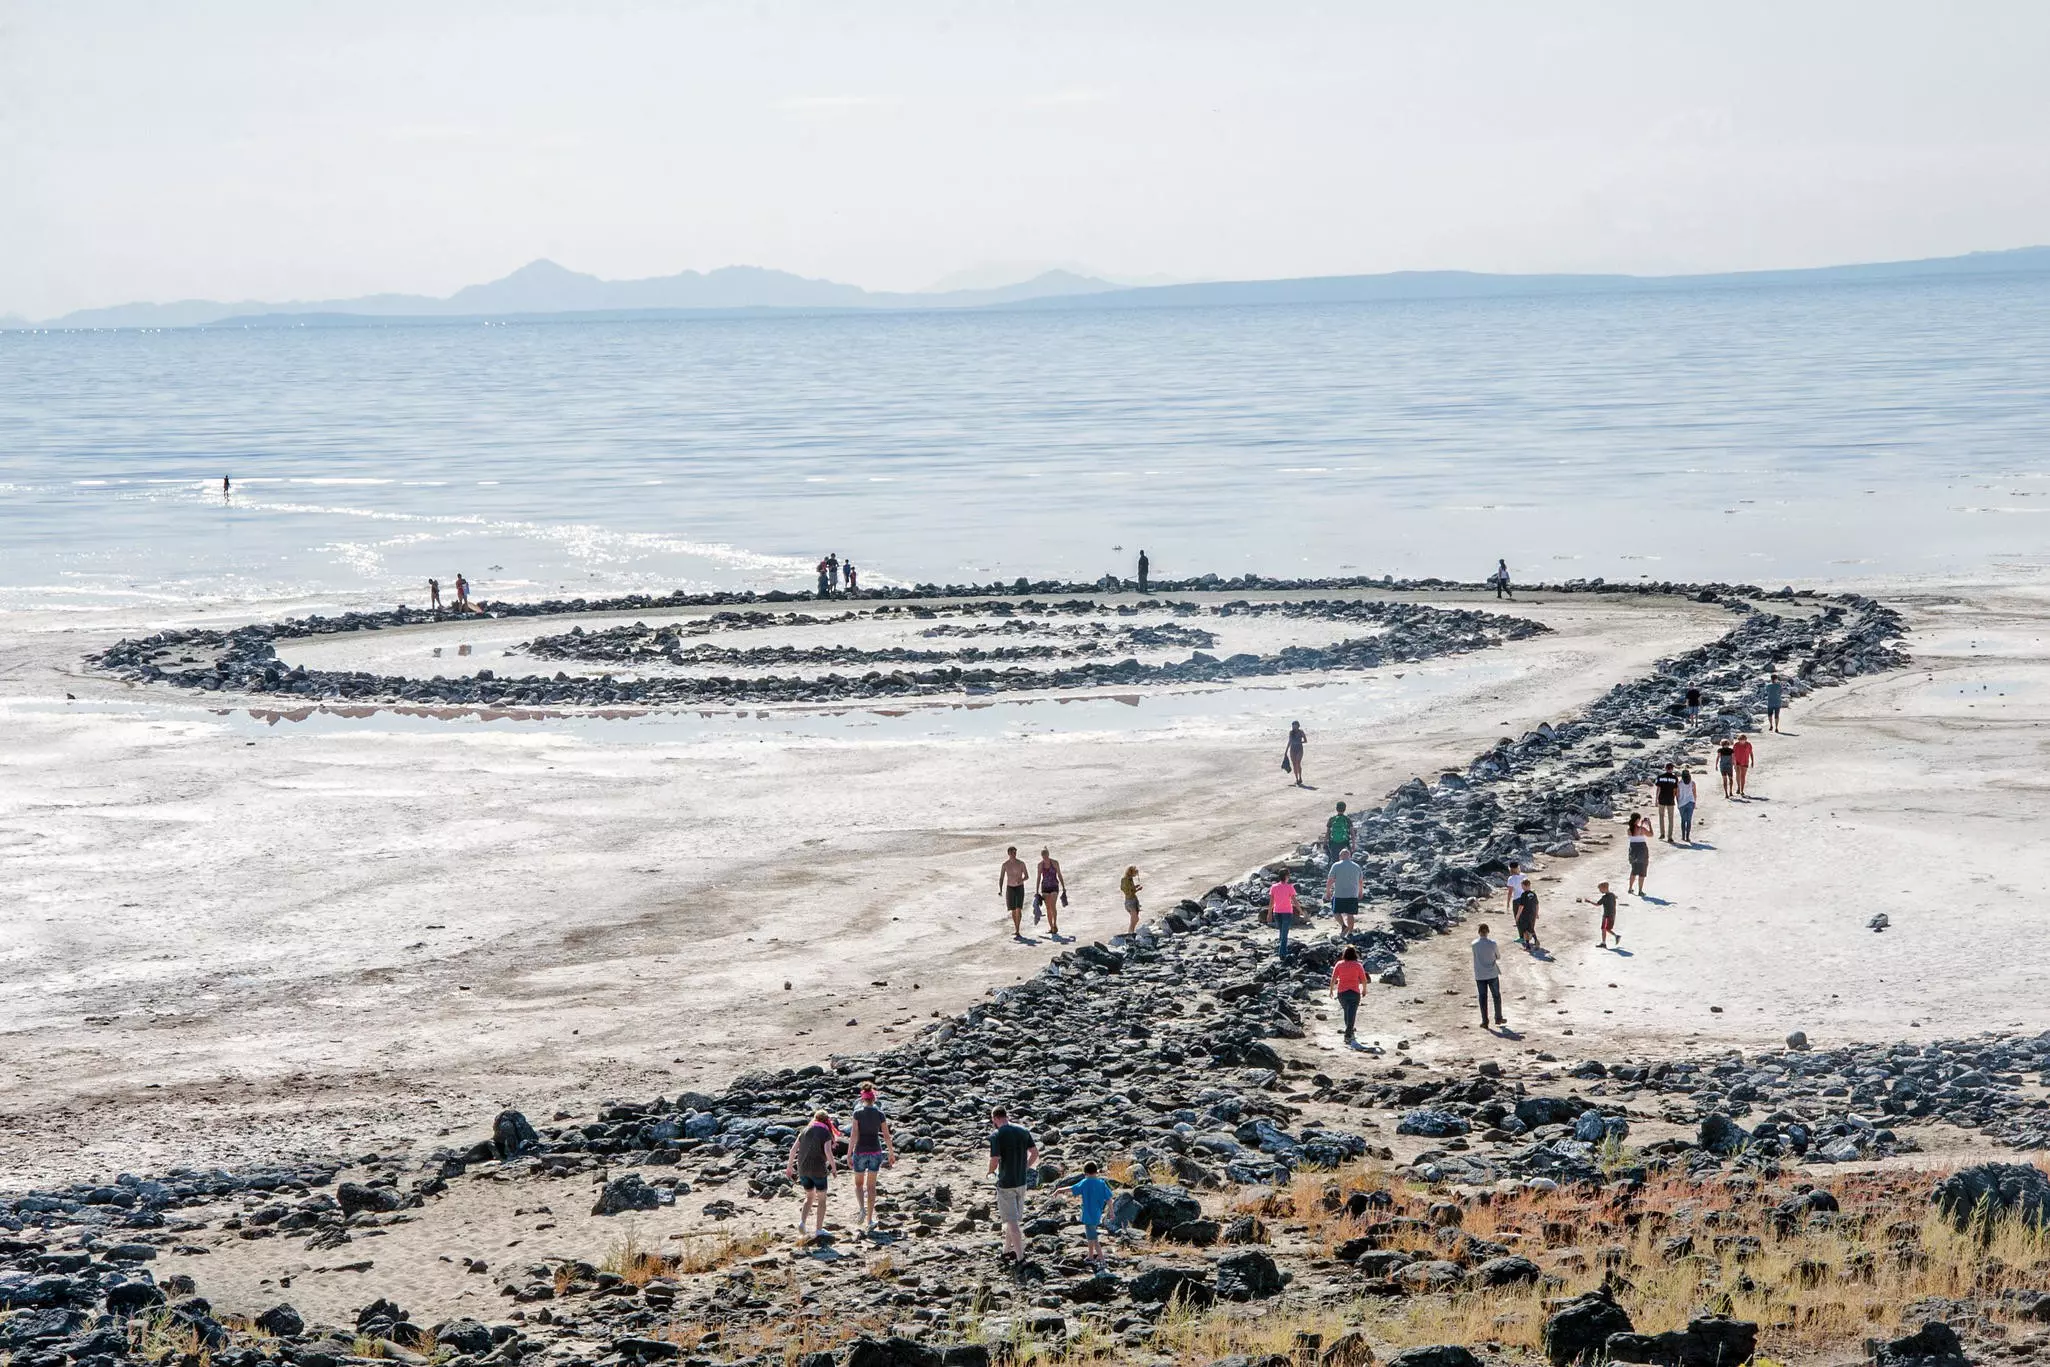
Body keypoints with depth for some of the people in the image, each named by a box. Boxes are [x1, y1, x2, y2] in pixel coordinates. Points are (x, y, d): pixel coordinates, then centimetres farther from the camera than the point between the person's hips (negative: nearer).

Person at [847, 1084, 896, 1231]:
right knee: (871, 1186, 10)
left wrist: (849, 1155, -10)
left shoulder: (858, 1112, -10)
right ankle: (869, 1220, 7)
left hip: (861, 1152, -2)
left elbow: (853, 1135, -14)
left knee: (859, 1183, 17)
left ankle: (862, 1209, -9)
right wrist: (891, 1153, 13)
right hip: (876, 1151, 2)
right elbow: (886, 1136, 1)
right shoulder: (880, 1113, -2)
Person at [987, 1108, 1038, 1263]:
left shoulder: (996, 1136, -16)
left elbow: (994, 1161, -20)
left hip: (1006, 1183, -6)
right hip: (1021, 1181, 6)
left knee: (1012, 1221, -1)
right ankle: (1007, 1251, 32)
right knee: (1015, 1218, 20)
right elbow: (1035, 1153, 5)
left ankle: (1020, 1257, -2)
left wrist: (991, 1170, 1)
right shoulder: (1023, 1131, 2)